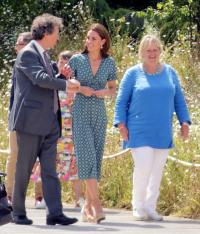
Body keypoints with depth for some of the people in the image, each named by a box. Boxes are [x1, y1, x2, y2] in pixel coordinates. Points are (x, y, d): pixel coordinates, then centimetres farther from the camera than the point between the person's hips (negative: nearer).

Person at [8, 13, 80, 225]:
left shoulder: (43, 55, 18)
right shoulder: (27, 53, -10)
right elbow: (40, 79, -22)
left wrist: (62, 76, 6)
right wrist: (66, 85, -17)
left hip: (49, 123, 8)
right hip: (30, 121, -8)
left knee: (49, 170, 1)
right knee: (24, 169, 1)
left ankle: (54, 213, -4)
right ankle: (18, 213, 10)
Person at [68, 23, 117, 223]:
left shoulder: (109, 62, 5)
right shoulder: (77, 60, -1)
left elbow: (113, 88, 14)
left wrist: (105, 92, -8)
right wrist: (80, 88, -13)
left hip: (99, 114, 3)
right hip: (80, 114, -3)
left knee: (96, 158, 3)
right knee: (87, 156, -16)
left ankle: (87, 207, 12)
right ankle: (96, 205, -22)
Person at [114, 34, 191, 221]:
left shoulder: (170, 73, 10)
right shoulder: (133, 74, 1)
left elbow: (178, 99, 14)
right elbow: (121, 101, 3)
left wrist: (184, 121, 6)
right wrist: (121, 124, -5)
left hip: (162, 133, 4)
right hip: (140, 133, -4)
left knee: (157, 170, 5)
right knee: (143, 167, -14)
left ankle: (150, 208, 14)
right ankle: (138, 207, 0)